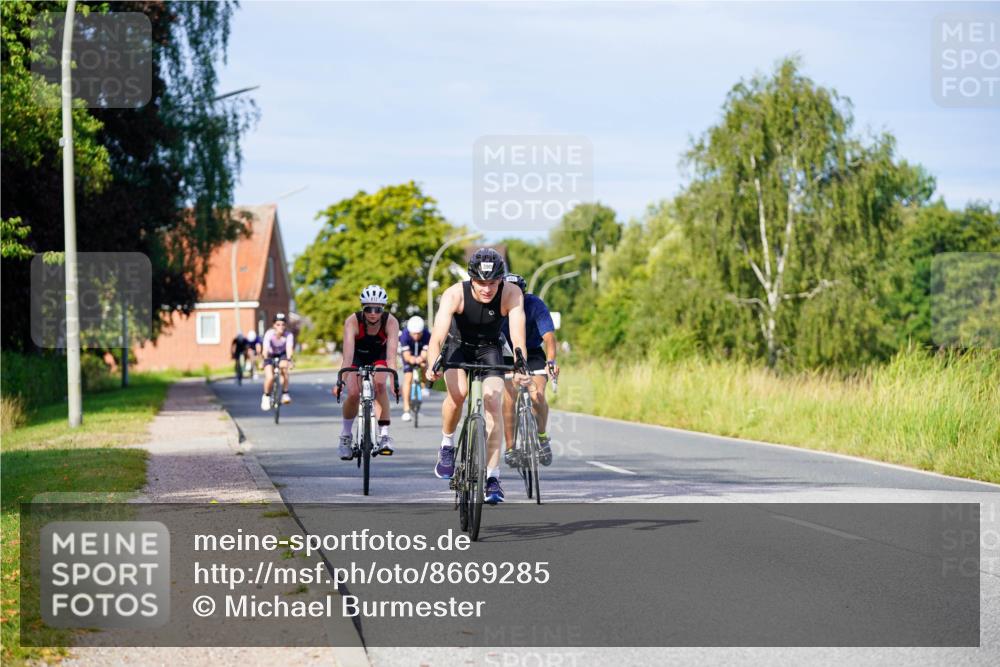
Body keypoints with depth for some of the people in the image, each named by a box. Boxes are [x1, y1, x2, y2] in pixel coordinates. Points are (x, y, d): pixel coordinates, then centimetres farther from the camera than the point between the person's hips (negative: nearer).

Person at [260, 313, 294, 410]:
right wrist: (265, 360, -56)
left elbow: (289, 348, -40)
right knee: (270, 377, -21)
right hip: (270, 356, -1)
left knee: (284, 367, -31)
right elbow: (265, 349, -39)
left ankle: (285, 393, -16)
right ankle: (266, 396, 7)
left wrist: (288, 360, -58)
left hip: (282, 355, 1)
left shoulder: (289, 335, -25)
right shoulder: (269, 334, -27)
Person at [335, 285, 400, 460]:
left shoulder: (391, 322, -30)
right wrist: (340, 381, -52)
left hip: (378, 357, 0)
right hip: (357, 357, 0)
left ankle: (384, 436, -22)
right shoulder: (353, 321, -33)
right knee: (353, 394, -21)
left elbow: (391, 354, -39)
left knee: (380, 386, -28)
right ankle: (345, 437, 1)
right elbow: (348, 355, -41)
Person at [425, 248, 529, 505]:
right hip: (459, 346, -1)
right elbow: (437, 336, -40)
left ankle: (492, 476, -11)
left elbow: (517, 335, -37)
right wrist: (433, 366, -58)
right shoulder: (455, 294, -31)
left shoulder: (511, 294, -29)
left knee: (492, 402, -17)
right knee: (457, 392, -28)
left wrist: (520, 367, -55)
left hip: (489, 349, 1)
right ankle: (447, 445, -1)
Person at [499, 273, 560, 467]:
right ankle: (510, 448, -5)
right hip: (506, 355, 1)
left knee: (537, 397, -22)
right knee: (509, 398, -19)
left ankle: (541, 437, 4)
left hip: (533, 354, -1)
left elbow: (549, 336, -35)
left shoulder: (536, 306, -25)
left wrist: (551, 361, -53)